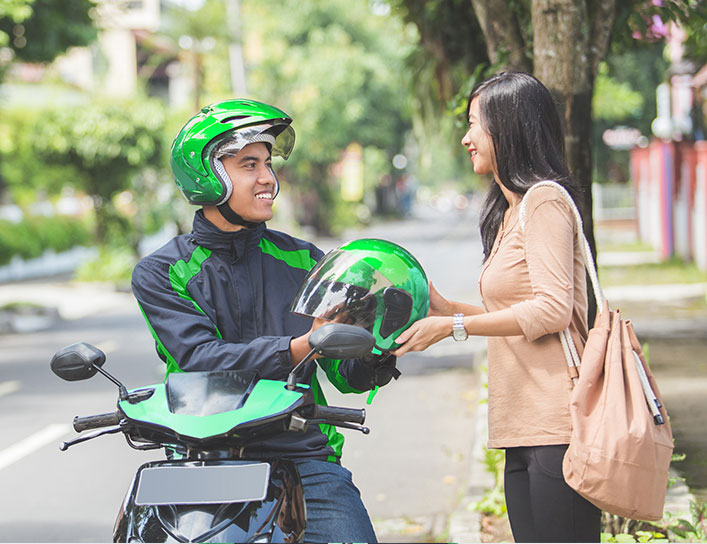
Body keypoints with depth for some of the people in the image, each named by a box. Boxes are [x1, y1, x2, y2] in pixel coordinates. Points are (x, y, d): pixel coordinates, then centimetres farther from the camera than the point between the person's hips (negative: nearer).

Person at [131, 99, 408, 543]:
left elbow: (346, 372, 12)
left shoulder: (304, 260, 14)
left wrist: (373, 360, -12)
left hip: (304, 459, 2)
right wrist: (301, 348, -23)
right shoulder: (160, 273, 5)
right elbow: (201, 359, -12)